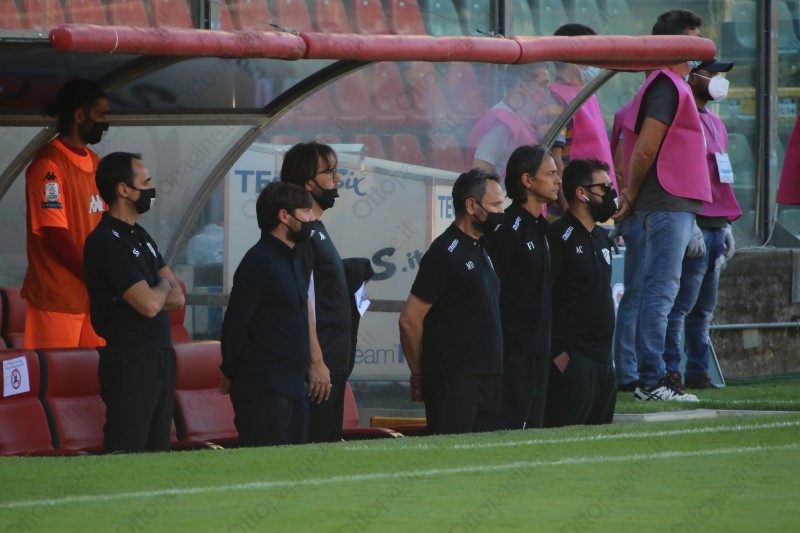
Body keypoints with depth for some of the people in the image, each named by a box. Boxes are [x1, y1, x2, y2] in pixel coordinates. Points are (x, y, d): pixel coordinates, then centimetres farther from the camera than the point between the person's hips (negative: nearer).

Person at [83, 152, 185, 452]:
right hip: (130, 361, -9)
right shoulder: (105, 242, -16)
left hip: (159, 357, 9)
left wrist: (160, 293, -8)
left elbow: (177, 297, 14)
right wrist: (164, 286, 1)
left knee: (157, 455, 10)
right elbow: (149, 304, -21)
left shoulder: (139, 236, 15)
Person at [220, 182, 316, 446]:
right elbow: (235, 324, -15)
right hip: (264, 392, -9)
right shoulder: (260, 261, -13)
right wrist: (231, 374, -6)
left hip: (293, 386, 9)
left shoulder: (291, 259, 17)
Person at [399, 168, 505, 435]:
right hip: (453, 380, -9)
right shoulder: (444, 252, -11)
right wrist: (419, 373, -2)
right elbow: (410, 320, -12)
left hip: (487, 379, 9)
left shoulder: (481, 250, 17)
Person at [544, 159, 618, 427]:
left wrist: (606, 350, 20)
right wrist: (555, 353, -20)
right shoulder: (559, 236, -10)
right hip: (571, 360, -9)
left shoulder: (602, 237, 18)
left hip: (602, 360, 9)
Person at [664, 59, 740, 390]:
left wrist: (727, 226, 21)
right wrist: (689, 226, -19)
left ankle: (698, 372, 12)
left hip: (715, 227, 9)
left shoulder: (715, 124, 21)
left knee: (704, 308, 9)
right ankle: (669, 371, -10)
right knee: (683, 302, -11)